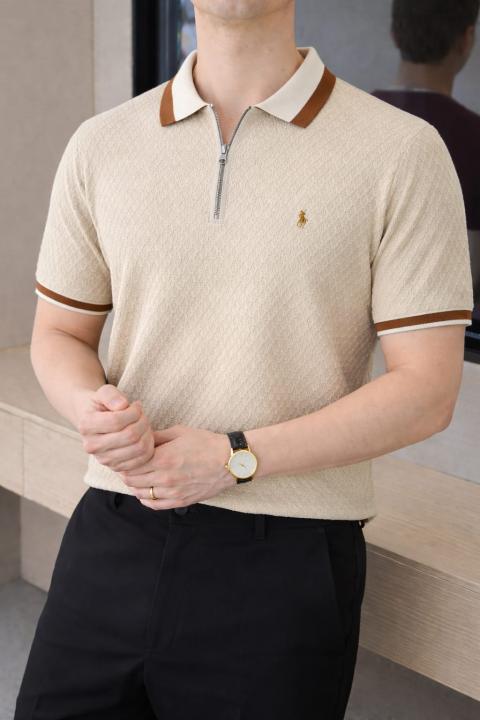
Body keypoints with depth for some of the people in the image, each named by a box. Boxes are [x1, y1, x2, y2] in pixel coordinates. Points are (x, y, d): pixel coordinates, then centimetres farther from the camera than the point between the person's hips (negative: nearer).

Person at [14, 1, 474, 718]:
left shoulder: (402, 152, -6)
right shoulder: (100, 146, 6)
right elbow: (59, 334, 13)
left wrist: (238, 457, -15)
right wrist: (92, 408, -9)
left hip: (285, 558, -3)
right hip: (113, 532, 3)